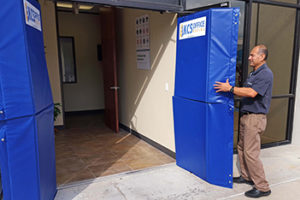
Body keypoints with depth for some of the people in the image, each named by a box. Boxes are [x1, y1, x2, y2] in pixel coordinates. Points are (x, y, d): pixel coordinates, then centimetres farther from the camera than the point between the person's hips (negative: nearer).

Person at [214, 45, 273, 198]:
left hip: (255, 118, -10)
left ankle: (262, 187, 5)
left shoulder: (265, 74, -14)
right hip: (246, 116, 10)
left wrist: (230, 89, -21)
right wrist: (231, 90, 7)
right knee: (241, 148, 16)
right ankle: (246, 176, 30)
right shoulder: (253, 73, 17)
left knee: (251, 153, -7)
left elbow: (251, 93, -26)